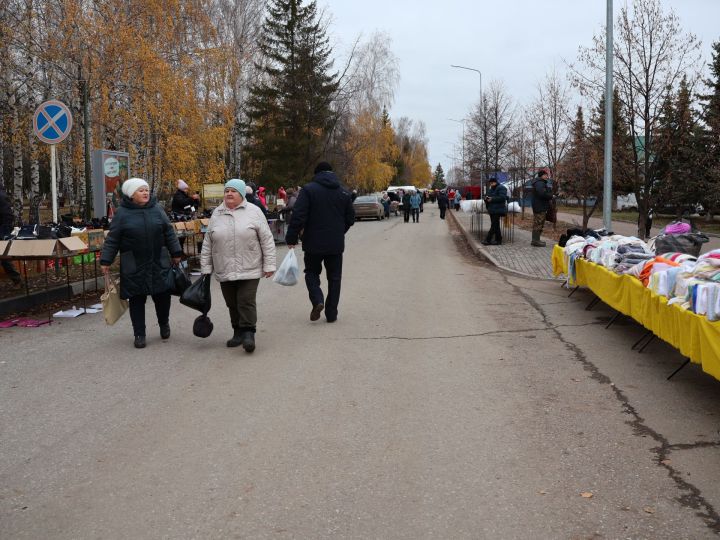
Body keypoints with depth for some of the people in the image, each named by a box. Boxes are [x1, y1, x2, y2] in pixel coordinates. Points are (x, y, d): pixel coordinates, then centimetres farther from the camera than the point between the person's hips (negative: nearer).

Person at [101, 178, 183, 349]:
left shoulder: (157, 209, 5)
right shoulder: (122, 213, -3)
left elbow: (169, 233, 10)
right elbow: (112, 240, 0)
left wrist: (176, 253, 8)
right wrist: (106, 261, -2)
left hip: (159, 264, 2)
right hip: (133, 267, -2)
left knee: (163, 295, 6)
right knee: (136, 300, 5)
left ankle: (164, 323, 33)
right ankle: (139, 334, 17)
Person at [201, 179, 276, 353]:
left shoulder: (253, 211, -1)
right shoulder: (217, 214, 9)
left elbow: (267, 240, -2)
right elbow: (207, 244, 12)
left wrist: (269, 265, -6)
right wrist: (206, 268, 9)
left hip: (249, 270, -4)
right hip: (224, 271, 4)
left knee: (247, 302, -8)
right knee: (232, 304, 10)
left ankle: (248, 333, 0)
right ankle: (238, 332, 23)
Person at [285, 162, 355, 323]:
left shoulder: (308, 190, -7)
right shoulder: (344, 193, 5)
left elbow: (298, 217, -14)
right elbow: (350, 219, 10)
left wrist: (291, 238, -8)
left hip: (314, 243, -2)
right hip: (336, 244, 3)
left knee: (312, 272, 15)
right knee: (334, 278, 11)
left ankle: (317, 300, -9)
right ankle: (331, 314, 11)